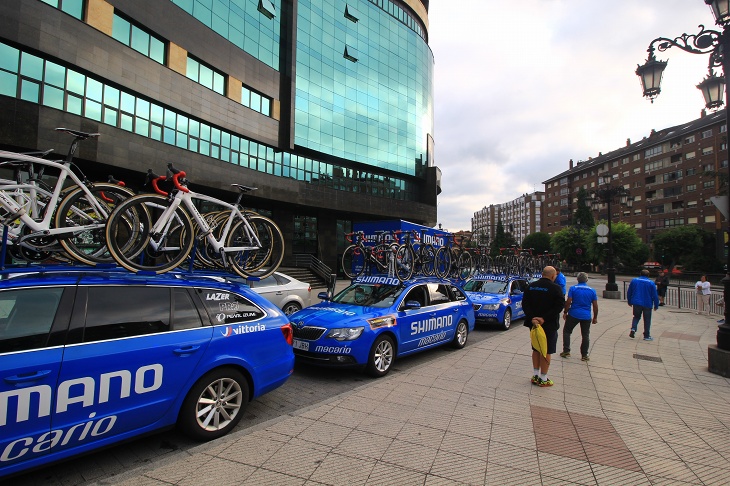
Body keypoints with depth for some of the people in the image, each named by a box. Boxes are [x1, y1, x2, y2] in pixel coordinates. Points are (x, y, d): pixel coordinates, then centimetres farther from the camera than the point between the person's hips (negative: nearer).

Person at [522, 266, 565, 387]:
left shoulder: (531, 286, 3)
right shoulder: (555, 288, -13)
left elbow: (525, 303, -3)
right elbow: (559, 305, -20)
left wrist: (532, 318, -11)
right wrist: (544, 318, -20)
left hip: (534, 322, 5)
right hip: (549, 325, -5)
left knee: (536, 349, 17)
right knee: (546, 352, 5)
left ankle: (535, 376, 25)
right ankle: (543, 379, 13)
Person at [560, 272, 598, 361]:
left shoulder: (573, 288, -6)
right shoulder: (592, 291, 2)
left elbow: (568, 302, -10)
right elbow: (595, 306, 3)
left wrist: (565, 312, 1)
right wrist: (595, 317, 12)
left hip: (574, 314, -2)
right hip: (586, 316, 2)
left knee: (566, 331, 12)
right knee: (585, 335, 12)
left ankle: (566, 351, 9)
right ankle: (584, 355, 16)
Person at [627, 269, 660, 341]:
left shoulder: (634, 281, 3)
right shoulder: (651, 283, -4)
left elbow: (629, 292, 8)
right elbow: (655, 295, -5)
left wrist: (630, 302, 18)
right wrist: (656, 305, 4)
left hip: (636, 303, 2)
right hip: (647, 304, -2)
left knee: (636, 317, 17)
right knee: (647, 320, 8)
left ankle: (633, 329, -6)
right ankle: (646, 336, 12)